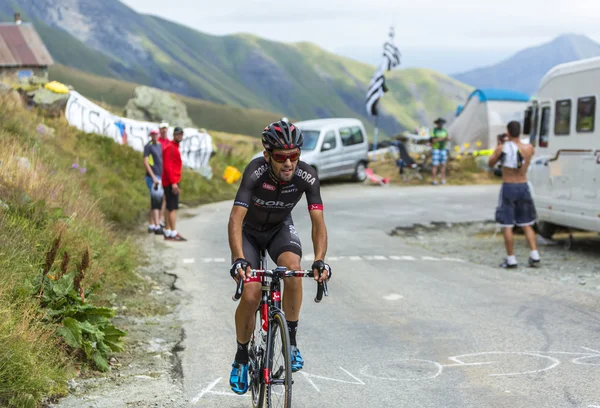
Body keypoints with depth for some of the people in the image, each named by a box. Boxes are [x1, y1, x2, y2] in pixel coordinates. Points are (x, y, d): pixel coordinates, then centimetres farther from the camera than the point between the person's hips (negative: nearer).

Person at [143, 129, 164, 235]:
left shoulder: (160, 146, 16)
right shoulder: (148, 146, -7)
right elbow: (145, 163, -14)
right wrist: (153, 177, -19)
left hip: (160, 177, 8)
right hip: (152, 177, -8)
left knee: (155, 202, 10)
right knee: (156, 201, -14)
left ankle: (151, 226, 15)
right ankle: (157, 227, -18)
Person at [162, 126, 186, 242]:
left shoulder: (175, 148, 19)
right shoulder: (170, 148, -11)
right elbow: (167, 166, -19)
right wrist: (173, 182, -23)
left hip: (172, 182, 10)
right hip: (171, 182, -10)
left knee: (169, 208, 10)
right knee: (173, 208, -11)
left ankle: (167, 233, 13)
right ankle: (173, 233, -12)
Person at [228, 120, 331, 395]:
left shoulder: (307, 176, -27)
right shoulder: (256, 171, -34)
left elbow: (318, 221, -28)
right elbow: (236, 219, -39)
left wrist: (319, 261, -43)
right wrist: (239, 259, -53)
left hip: (280, 229, 2)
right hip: (249, 231, -2)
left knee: (292, 267, -30)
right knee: (251, 296, -18)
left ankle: (291, 342, -12)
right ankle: (241, 357, 7)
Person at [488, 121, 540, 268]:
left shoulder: (502, 148, -12)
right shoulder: (529, 148, -3)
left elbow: (491, 163, 3)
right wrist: (510, 142, 25)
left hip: (508, 188, -3)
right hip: (523, 187, 3)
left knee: (507, 225, 3)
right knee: (526, 224, 13)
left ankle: (511, 259, 2)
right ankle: (534, 256, 4)